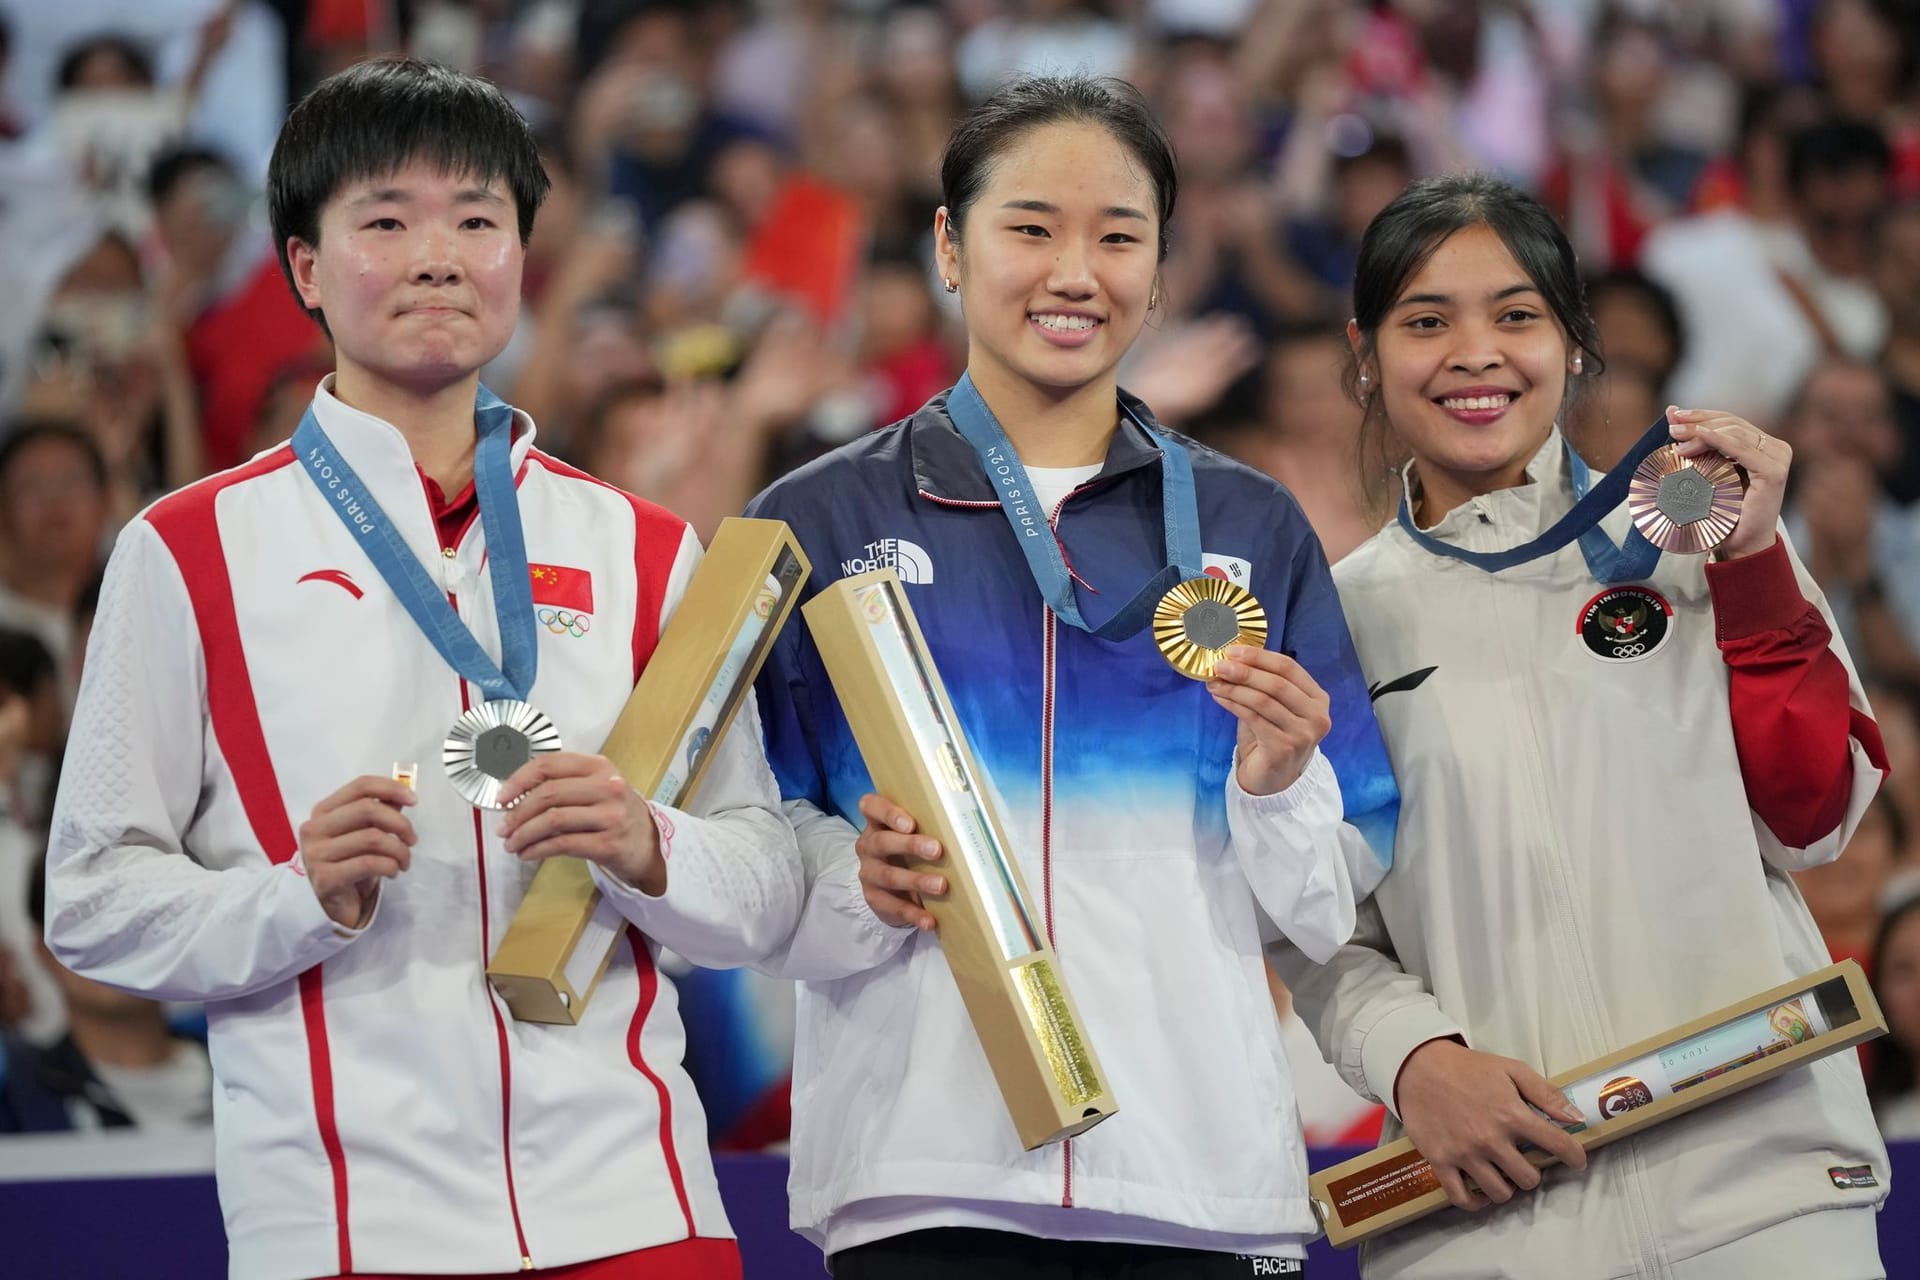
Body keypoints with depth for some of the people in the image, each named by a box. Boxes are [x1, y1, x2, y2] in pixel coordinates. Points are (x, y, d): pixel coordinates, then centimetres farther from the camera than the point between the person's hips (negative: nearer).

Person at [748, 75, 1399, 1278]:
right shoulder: (822, 522, 7)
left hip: (1204, 1169, 2)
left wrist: (1279, 783, -9)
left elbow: (1331, 907, 10)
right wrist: (855, 885, -15)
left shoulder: (1250, 527, 12)